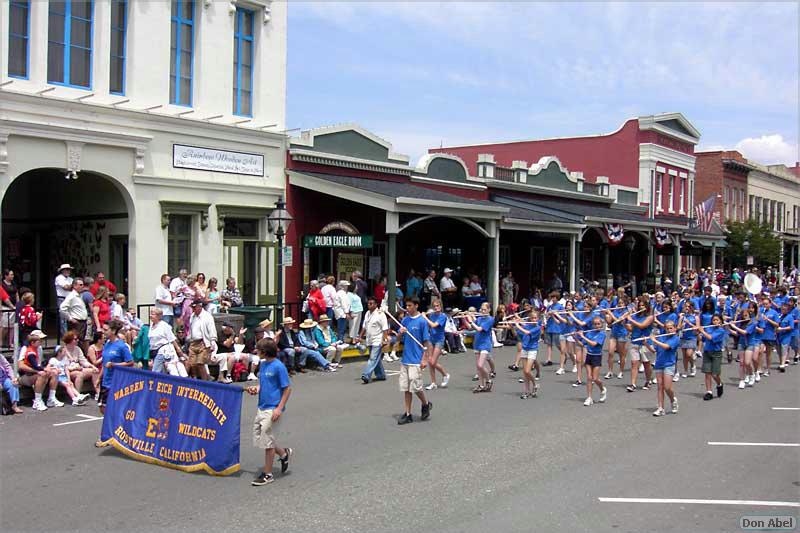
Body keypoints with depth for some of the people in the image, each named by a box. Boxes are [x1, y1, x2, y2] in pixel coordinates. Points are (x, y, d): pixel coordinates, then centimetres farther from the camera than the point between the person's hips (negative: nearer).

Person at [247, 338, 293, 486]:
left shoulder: (278, 366, -15)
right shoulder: (262, 364, 9)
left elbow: (287, 389, -13)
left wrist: (279, 409, -18)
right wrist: (256, 388, 0)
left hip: (272, 409, -9)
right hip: (261, 407, 9)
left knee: (267, 442, -1)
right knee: (258, 439, 14)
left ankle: (267, 474, 12)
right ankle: (284, 454, 34)